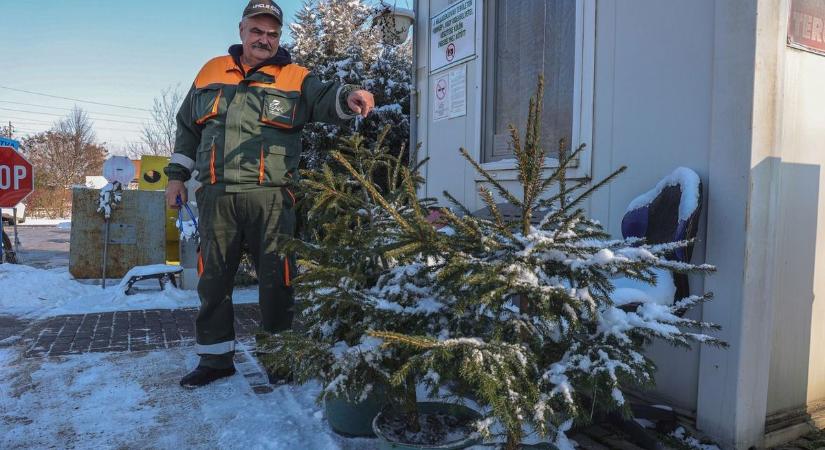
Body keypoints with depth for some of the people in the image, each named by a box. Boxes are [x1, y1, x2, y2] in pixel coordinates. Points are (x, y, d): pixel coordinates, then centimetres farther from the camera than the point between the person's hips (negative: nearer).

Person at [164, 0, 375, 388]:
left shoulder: (294, 78, 7)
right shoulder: (211, 72, 16)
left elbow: (324, 100, -13)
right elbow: (187, 127, 22)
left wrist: (347, 97, -36)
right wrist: (177, 175, 19)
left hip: (269, 196, -3)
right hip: (215, 196, 3)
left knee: (276, 279, 2)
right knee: (213, 280, 10)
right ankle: (215, 358, 24)